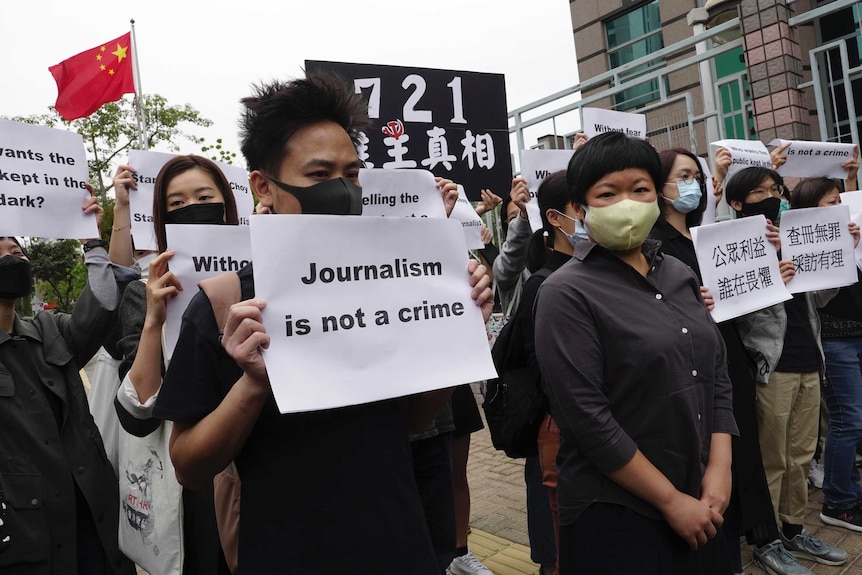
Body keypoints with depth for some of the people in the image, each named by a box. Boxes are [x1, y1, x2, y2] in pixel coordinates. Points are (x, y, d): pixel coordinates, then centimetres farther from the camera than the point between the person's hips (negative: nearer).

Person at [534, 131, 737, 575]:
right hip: (615, 514, -6)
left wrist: (719, 469, -3)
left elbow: (717, 372, 8)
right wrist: (671, 500, -14)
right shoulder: (567, 293, -15)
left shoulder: (679, 275, 6)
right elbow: (587, 418, -19)